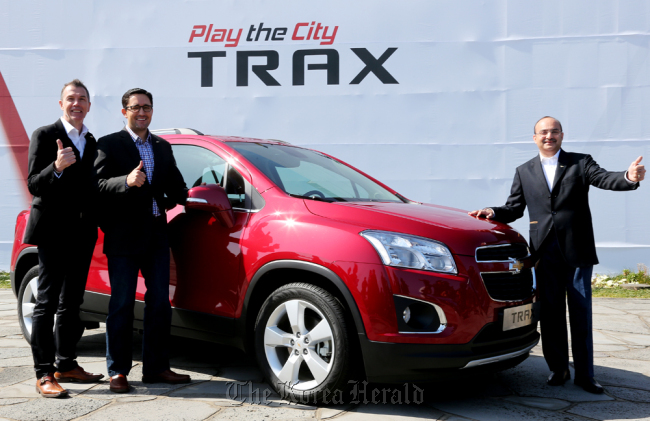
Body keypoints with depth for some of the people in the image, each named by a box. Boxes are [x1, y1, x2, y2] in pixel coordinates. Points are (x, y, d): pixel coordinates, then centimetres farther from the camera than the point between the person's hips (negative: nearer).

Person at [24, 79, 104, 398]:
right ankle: (44, 374, -1)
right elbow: (33, 184, -11)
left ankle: (66, 365, 23)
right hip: (54, 231, -7)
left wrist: (94, 226, 7)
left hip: (82, 234, 7)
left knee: (71, 304, 13)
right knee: (47, 303, -4)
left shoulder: (91, 142, 14)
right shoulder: (45, 135, -5)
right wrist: (57, 167, -28)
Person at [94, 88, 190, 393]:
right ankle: (117, 371, 8)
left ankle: (156, 367, 18)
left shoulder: (163, 147, 17)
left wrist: (182, 196, 2)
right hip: (124, 237, -6)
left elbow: (175, 183, 19)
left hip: (157, 234, 6)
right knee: (122, 305, -1)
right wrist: (126, 181, -27)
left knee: (160, 302, 8)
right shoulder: (109, 144, -1)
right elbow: (98, 184, -14)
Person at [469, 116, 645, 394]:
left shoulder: (580, 163, 4)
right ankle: (558, 369, 20)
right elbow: (514, 209, 14)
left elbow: (605, 179, -13)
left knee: (581, 314, 2)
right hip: (546, 253, 2)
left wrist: (629, 177, -34)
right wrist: (493, 213, -5)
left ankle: (584, 374, 11)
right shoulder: (524, 172, 12)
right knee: (551, 315, 7)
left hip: (577, 250, -2)